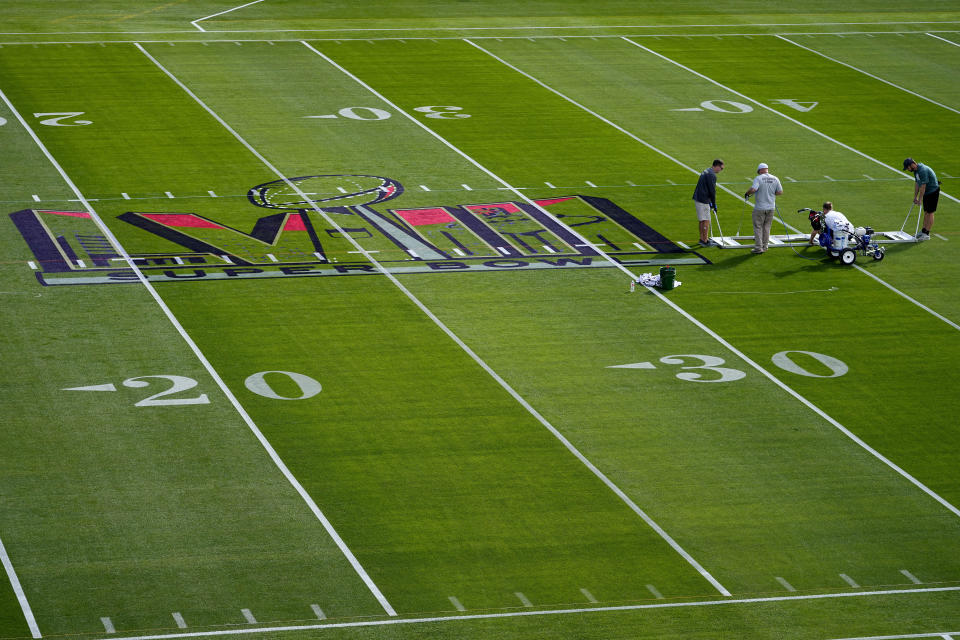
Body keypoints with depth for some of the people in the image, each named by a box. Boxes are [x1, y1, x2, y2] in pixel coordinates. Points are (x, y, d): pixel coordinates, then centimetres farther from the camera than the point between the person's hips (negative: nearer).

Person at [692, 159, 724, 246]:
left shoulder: (706, 171, 15)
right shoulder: (712, 175, -16)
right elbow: (712, 191, -16)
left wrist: (710, 202, 20)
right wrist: (714, 204, -7)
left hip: (697, 198, 10)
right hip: (703, 200, -10)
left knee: (702, 220, 17)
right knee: (706, 221, -2)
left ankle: (702, 239, 25)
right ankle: (705, 241, 2)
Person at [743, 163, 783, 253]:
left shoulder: (758, 178, -12)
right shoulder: (775, 179, 1)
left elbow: (753, 189, -25)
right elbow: (780, 192, 3)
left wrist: (747, 194, -6)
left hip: (760, 208, -5)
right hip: (771, 208, 5)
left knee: (758, 228, 5)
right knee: (766, 227, 16)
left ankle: (758, 248, 4)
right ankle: (764, 246, 22)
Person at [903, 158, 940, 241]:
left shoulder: (923, 170, -27)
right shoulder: (916, 170, 4)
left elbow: (923, 186, -24)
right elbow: (917, 184, 12)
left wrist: (920, 199, -18)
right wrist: (915, 197, 11)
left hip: (933, 191, -9)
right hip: (927, 192, 9)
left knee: (929, 212, -4)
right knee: (926, 212, 14)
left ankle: (927, 234, -1)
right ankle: (923, 231, 21)